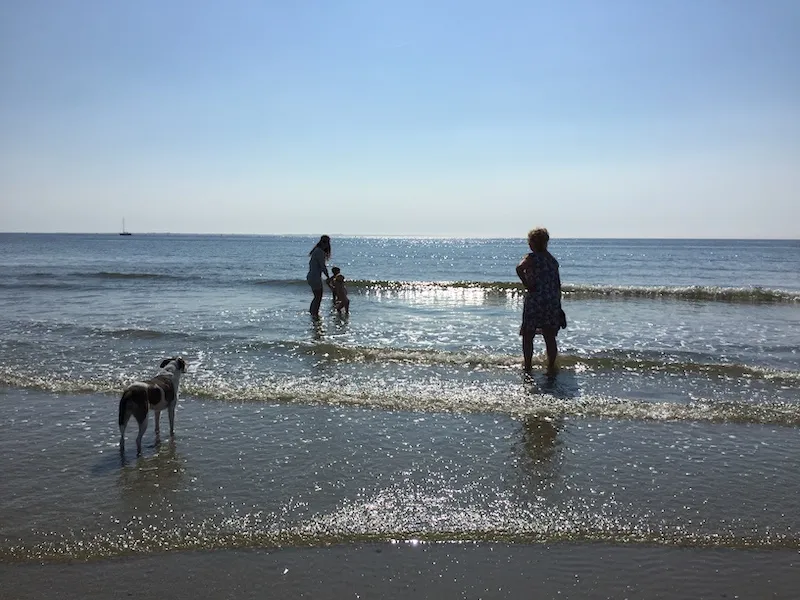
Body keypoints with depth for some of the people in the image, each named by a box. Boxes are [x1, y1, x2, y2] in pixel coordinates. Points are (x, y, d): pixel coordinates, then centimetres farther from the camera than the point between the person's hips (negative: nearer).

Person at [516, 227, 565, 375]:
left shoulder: (532, 257, -8)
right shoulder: (553, 259, 11)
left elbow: (519, 268, -29)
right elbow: (558, 284, 13)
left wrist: (527, 285, -16)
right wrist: (558, 304, 18)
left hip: (534, 301, -6)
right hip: (553, 303, 6)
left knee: (527, 337, 7)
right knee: (550, 338, 10)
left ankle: (527, 368, 10)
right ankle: (551, 368, 13)